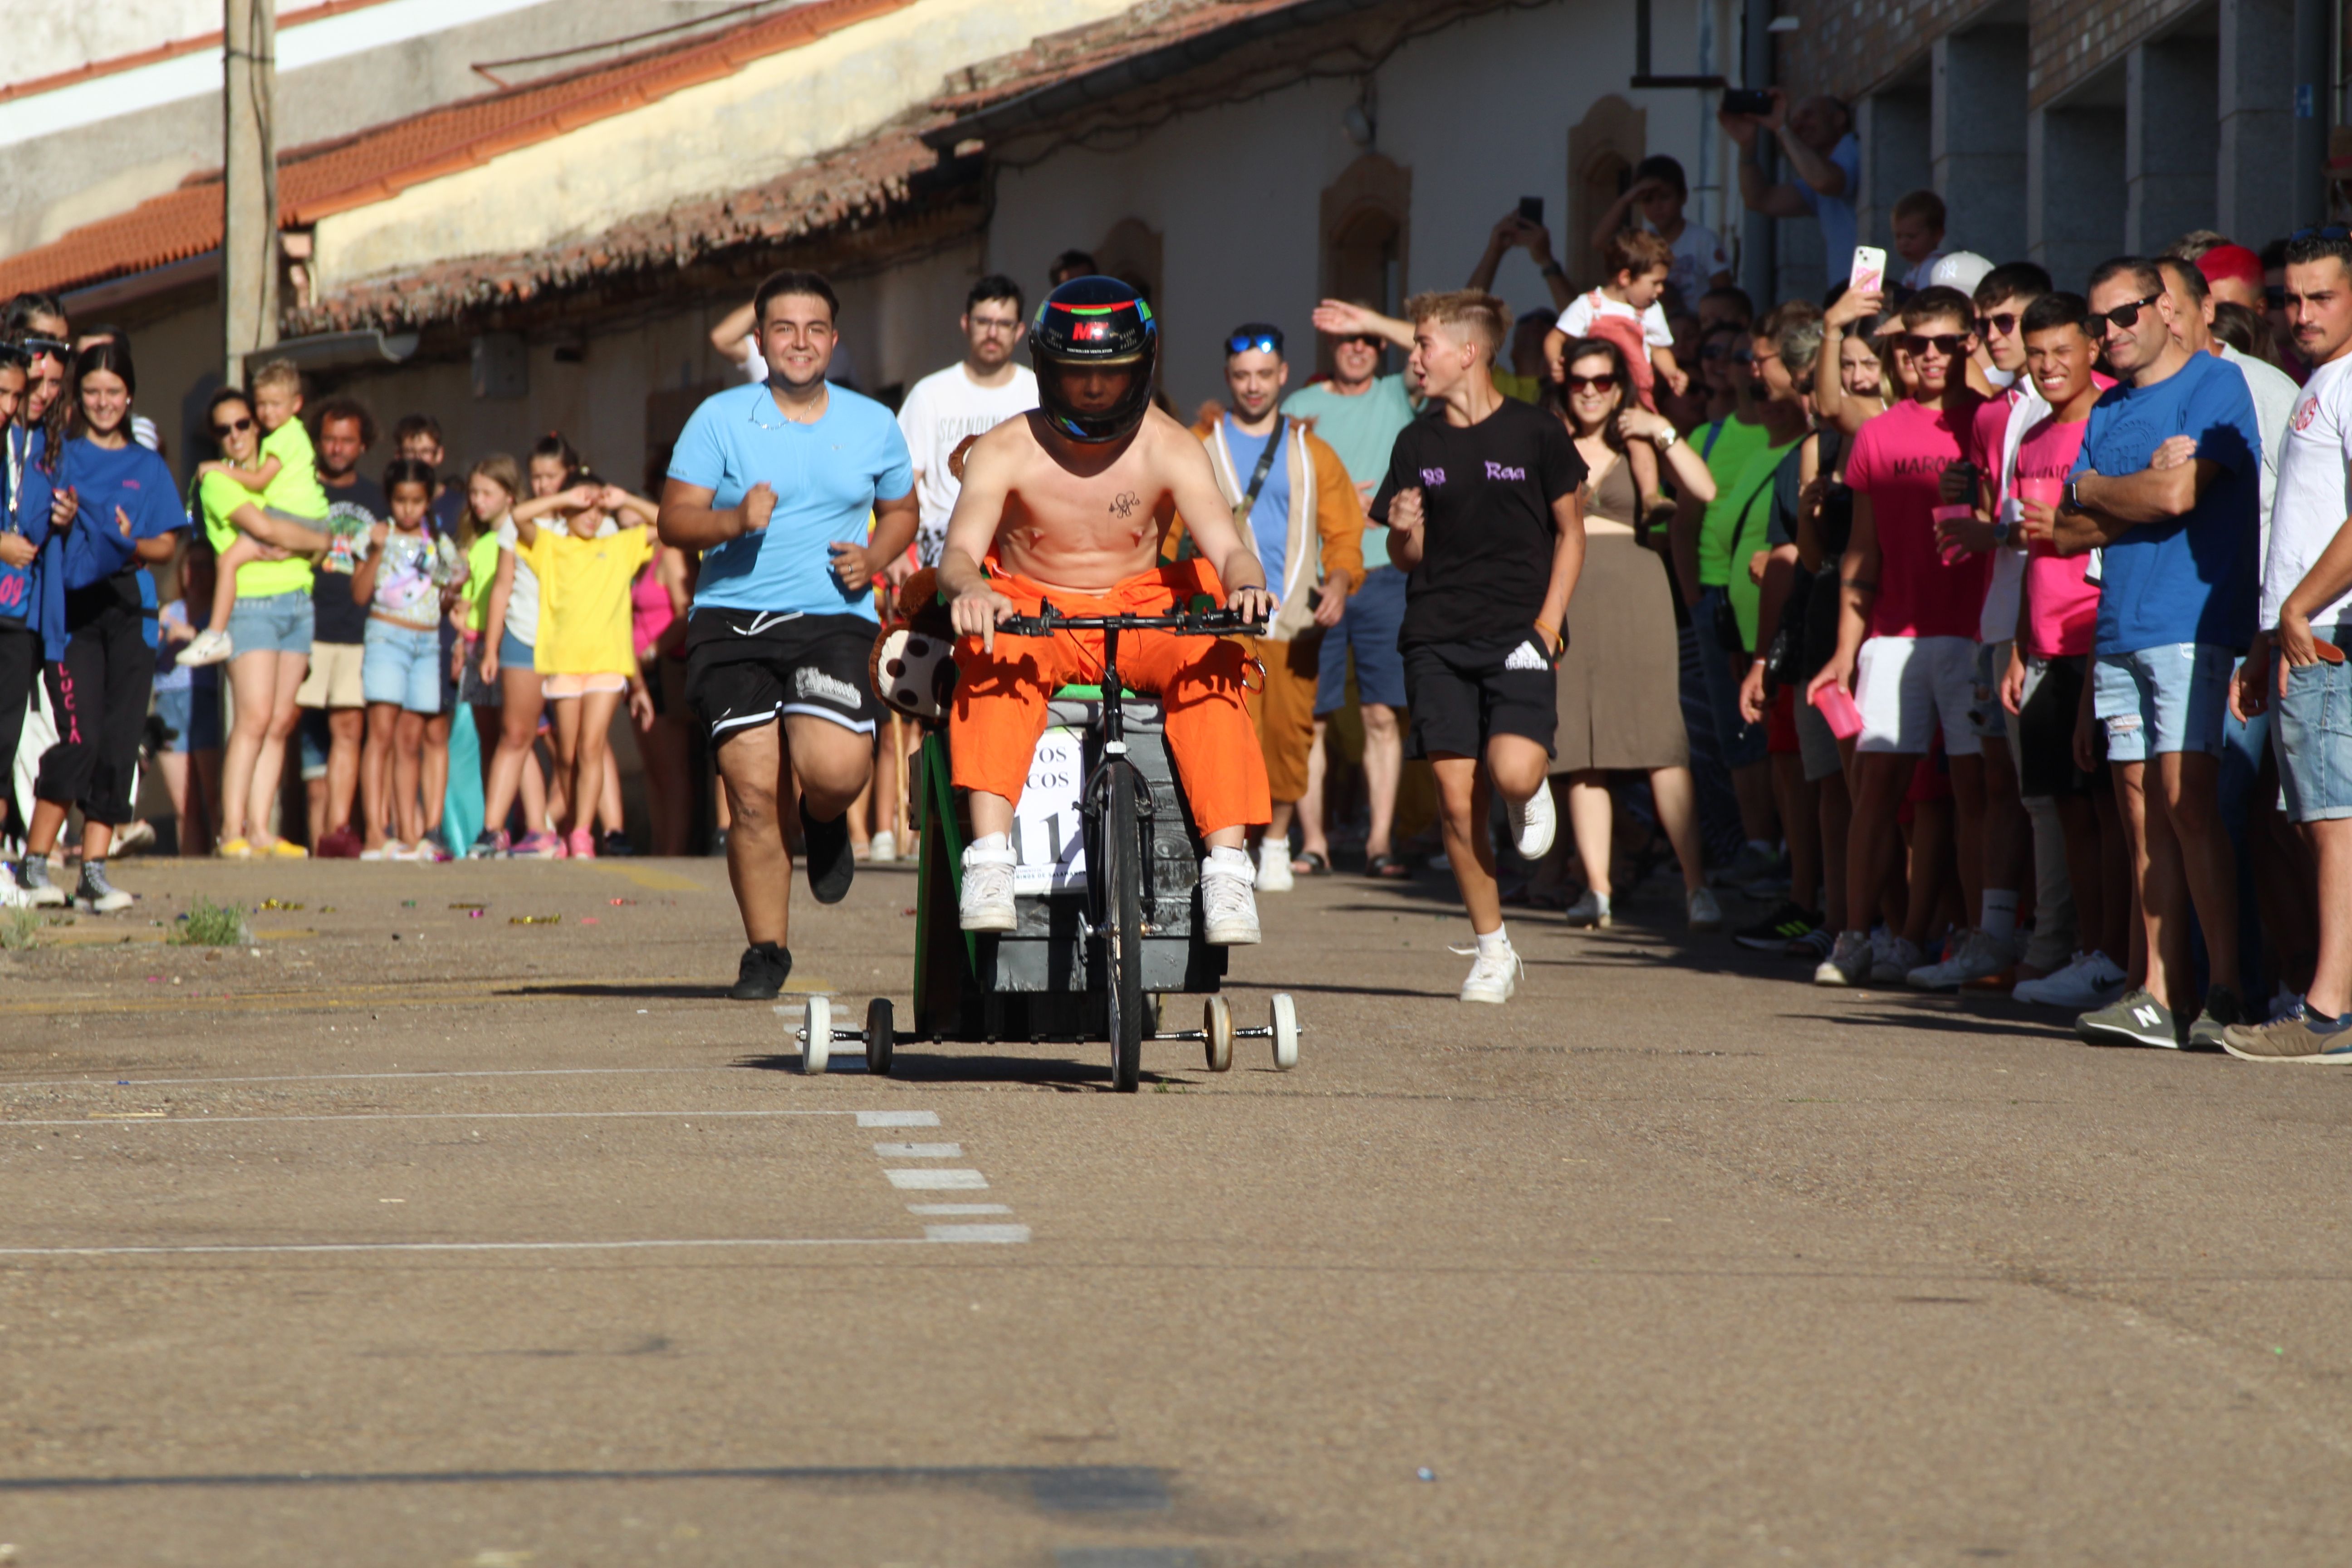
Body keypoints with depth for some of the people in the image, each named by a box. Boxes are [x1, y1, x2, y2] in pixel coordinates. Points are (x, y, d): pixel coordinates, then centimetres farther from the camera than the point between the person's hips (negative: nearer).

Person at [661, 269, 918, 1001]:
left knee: (833, 767, -23)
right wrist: (735, 520, -18)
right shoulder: (720, 419, 4)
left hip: (833, 620, 0)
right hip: (732, 622, 0)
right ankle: (766, 951, 9)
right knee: (752, 791, -7)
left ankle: (826, 824, 17)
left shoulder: (873, 425, 10)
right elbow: (675, 520, 2)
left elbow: (901, 510, 23)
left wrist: (873, 559, 1)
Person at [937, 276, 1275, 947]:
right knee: (994, 661, -35)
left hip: (1143, 616, 1)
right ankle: (989, 861, -42)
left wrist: (1245, 584, -42)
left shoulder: (1170, 449, -6)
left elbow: (1227, 546, -17)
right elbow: (960, 551, -22)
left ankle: (1227, 867, -32)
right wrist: (968, 589, -48)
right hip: (1032, 614, -1)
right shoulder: (1007, 451, -9)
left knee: (1212, 662, -30)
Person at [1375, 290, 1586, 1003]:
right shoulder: (1417, 443, 9)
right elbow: (1407, 557, 14)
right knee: (1456, 803, -3)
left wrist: (1548, 624, -5)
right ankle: (1492, 950, 10)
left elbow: (1570, 534, 5)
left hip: (1518, 632, -3)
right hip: (1437, 637, 3)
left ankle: (1534, 793, 14)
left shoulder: (1536, 433, -1)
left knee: (1513, 773, -24)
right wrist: (1404, 533, -10)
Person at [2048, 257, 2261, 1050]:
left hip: (2190, 621, -7)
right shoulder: (2108, 410, 20)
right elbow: (2067, 530, 13)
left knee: (2186, 798, -14)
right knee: (2142, 811, 4)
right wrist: (2141, 487, -2)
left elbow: (2177, 494, -14)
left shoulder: (2213, 385, -2)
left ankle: (2225, 992, -15)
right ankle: (2159, 995, 3)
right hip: (2120, 628, 7)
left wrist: (2091, 488, 3)